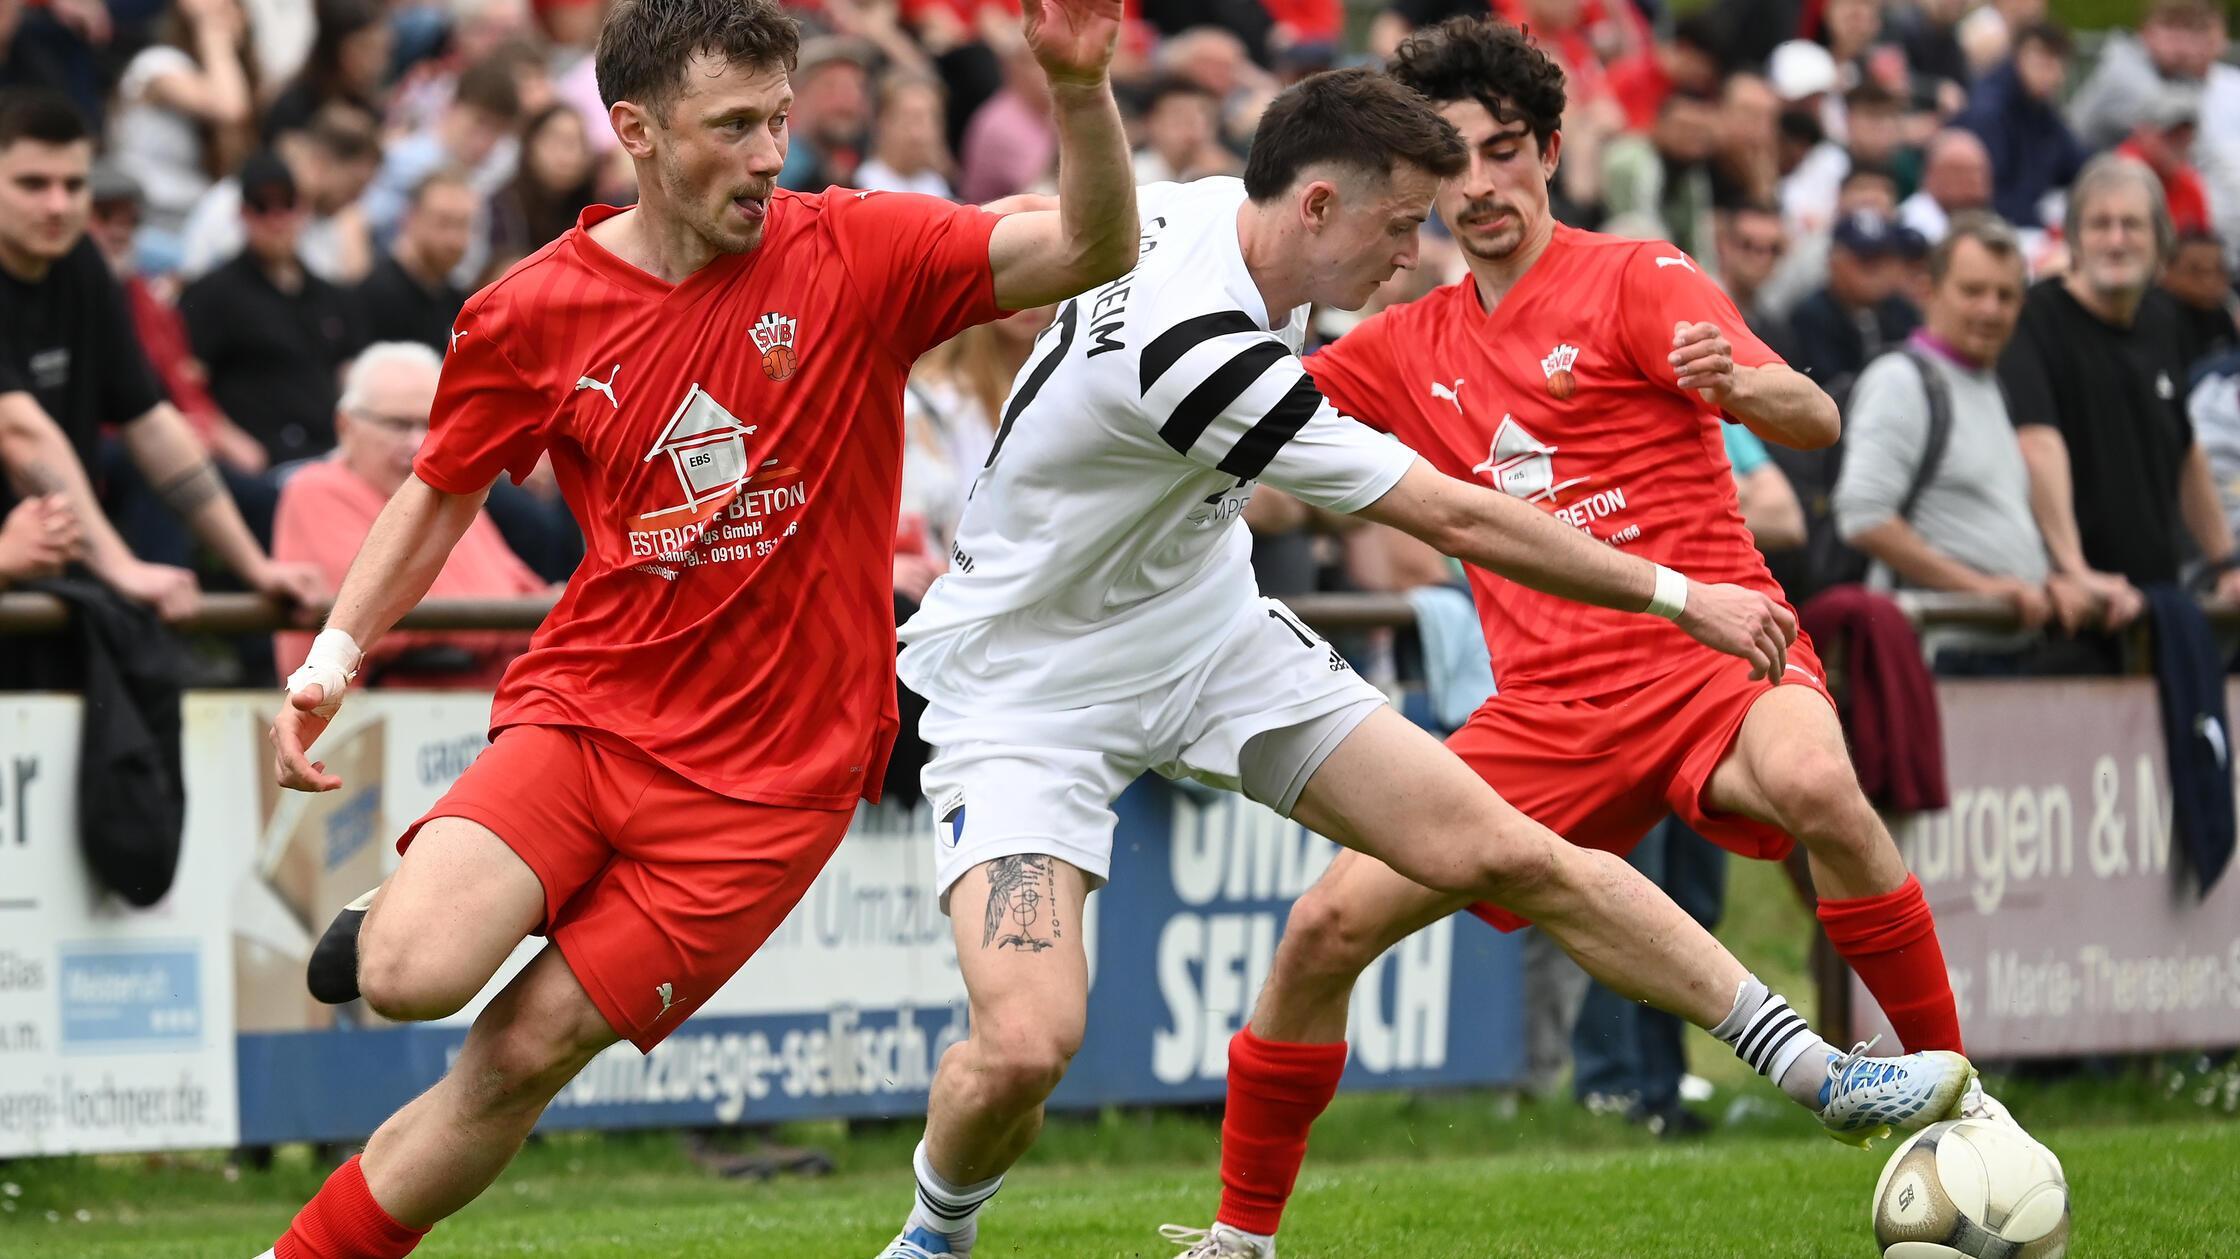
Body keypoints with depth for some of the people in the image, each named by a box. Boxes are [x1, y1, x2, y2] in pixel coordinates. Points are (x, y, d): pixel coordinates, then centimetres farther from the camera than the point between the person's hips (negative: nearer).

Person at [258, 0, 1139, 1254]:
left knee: (524, 1055, -8)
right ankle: (394, 914, 15)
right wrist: (335, 653, 4)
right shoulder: (531, 315, -1)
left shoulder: (855, 254, -6)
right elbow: (443, 492, 16)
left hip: (771, 769, -1)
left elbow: (1098, 250, -15)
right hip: (583, 715, 1)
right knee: (412, 978, -22)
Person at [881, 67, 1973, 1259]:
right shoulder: (1197, 349, -35)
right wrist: (1684, 597, -21)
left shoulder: (1206, 211, -10)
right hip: (1030, 691, -8)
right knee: (1024, 1045, -24)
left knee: (1509, 855, -3)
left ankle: (1823, 1071, 3)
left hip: (1208, 631, 8)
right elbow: (1455, 518, -30)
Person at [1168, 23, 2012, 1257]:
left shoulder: (1636, 279, -1)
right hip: (1548, 712, 5)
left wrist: (1741, 385, -38)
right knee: (1324, 930, -5)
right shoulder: (1412, 347, 15)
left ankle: (1952, 1097, -27)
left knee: (1816, 785, -39)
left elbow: (1814, 419, -14)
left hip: (1708, 654, -5)